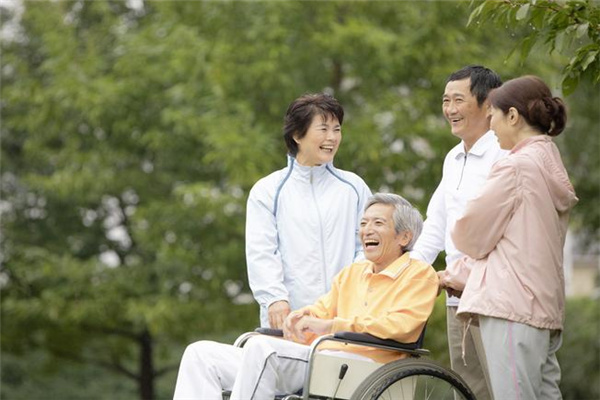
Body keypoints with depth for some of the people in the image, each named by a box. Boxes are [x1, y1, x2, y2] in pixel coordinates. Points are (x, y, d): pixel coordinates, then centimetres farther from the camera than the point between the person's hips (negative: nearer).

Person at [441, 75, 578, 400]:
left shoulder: (515, 167, -9)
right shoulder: (552, 168, 18)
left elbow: (473, 237, -4)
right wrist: (455, 277, 27)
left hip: (512, 310, -9)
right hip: (545, 309, 9)